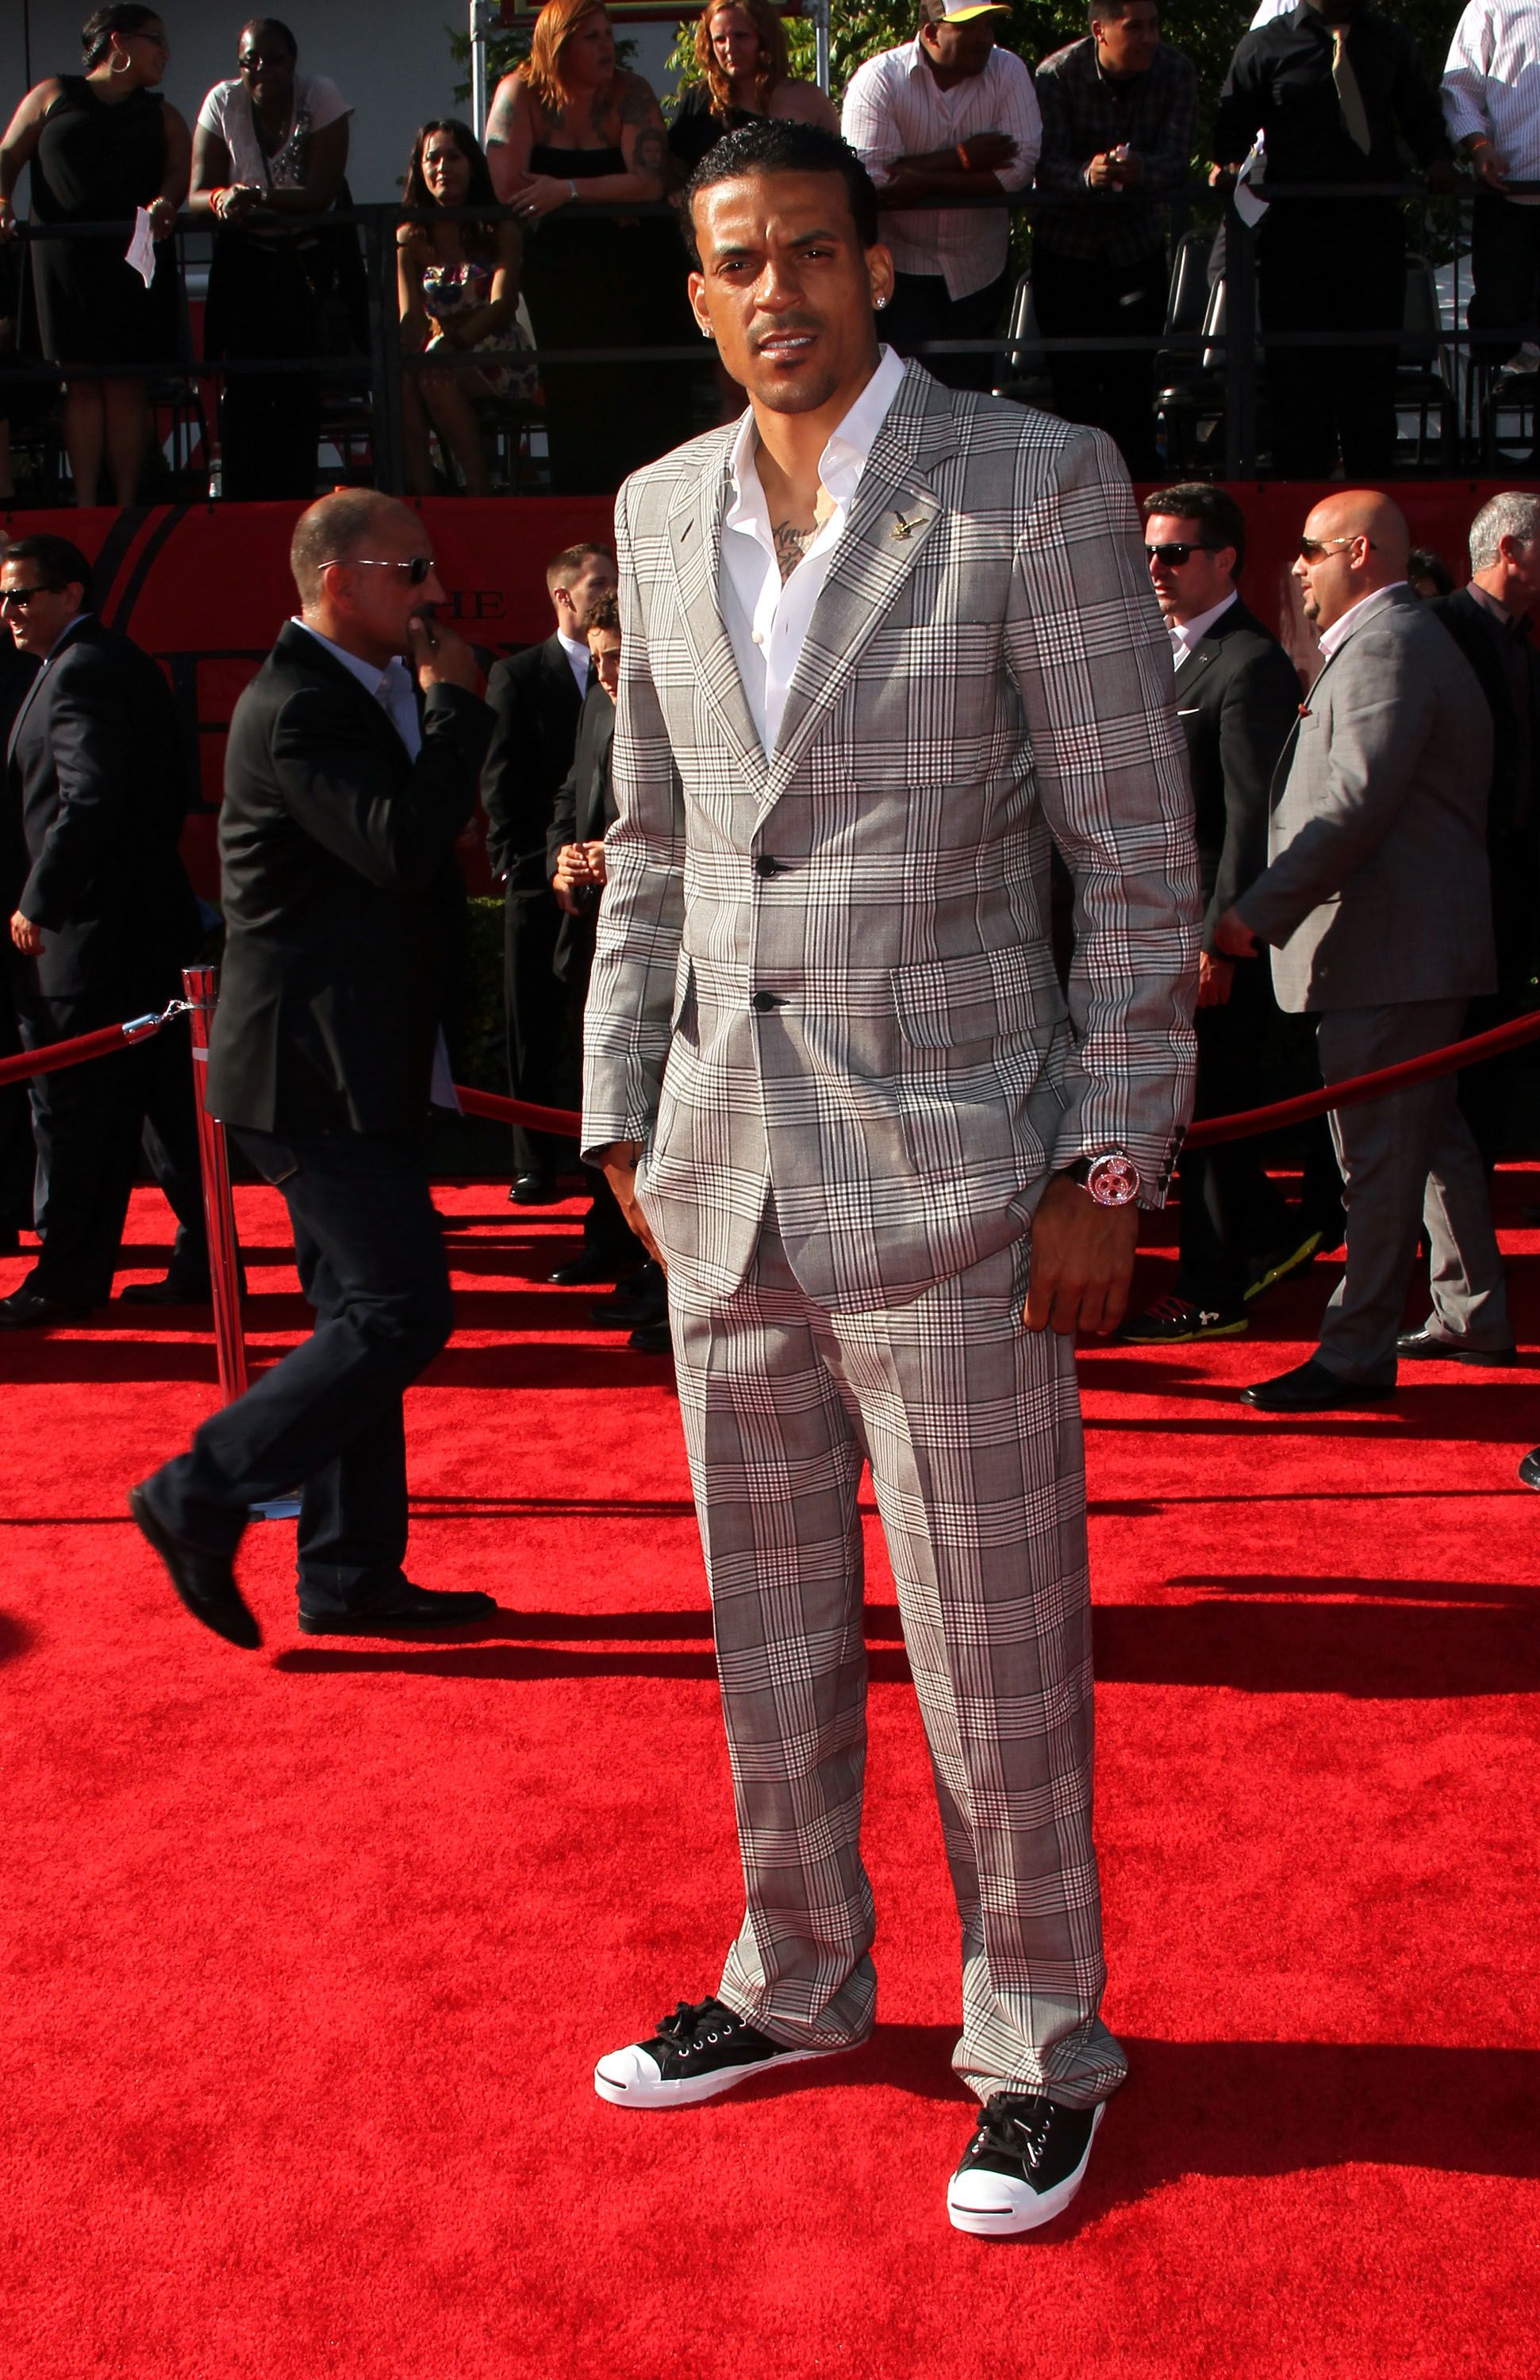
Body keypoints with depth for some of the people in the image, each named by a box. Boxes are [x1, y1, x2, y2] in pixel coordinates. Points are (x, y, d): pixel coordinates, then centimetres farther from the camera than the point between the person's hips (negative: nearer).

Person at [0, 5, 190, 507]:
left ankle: (126, 504, -3)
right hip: (64, 255, -1)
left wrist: (165, 204, -22)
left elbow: (179, 173, 1)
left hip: (136, 260, 1)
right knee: (82, 382, -3)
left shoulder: (163, 117, 18)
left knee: (128, 384, -4)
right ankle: (85, 504, -4)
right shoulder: (54, 95, 13)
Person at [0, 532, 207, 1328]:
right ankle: (204, 1259, 15)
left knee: (72, 1113, -1)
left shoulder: (79, 672, -13)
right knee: (167, 1097, 11)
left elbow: (86, 801, -23)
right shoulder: (126, 664, 16)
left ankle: (66, 1279, 7)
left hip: (85, 934, -10)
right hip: (150, 918, 10)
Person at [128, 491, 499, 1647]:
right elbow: (405, 847, -27)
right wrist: (455, 703, -18)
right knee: (402, 1311, -10)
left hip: (357, 1063, 11)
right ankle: (201, 1496, 2)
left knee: (366, 1313, 12)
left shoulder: (367, 689, 15)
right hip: (318, 1067, -11)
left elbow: (414, 845, 22)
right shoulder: (297, 708, -16)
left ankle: (352, 1573, 21)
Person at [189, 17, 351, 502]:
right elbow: (197, 194, -13)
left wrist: (258, 197, -36)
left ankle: (296, 499, 3)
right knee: (244, 384, -8)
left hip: (308, 257, -1)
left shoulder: (321, 96, -13)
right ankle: (242, 501, 0)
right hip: (244, 259, 1)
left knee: (301, 382, -8)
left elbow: (322, 194, -22)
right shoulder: (223, 102, -9)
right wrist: (222, 199, -37)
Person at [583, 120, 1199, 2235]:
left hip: (944, 1165, -5)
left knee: (994, 1641, 3)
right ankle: (796, 1985, 35)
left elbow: (1143, 855, -7)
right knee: (769, 1619, 16)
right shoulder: (662, 512, 11)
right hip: (725, 1168, 6)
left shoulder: (1037, 486, -5)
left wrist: (1112, 1166, -11)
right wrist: (622, 1110, 11)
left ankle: (1040, 2050, 23)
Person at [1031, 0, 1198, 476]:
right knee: (1073, 379, -2)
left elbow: (1176, 162, -19)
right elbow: (1047, 165, -23)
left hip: (1138, 244, 1)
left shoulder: (1176, 72, -10)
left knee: (1132, 379, -2)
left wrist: (1138, 170, -42)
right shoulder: (1056, 75, -15)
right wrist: (1088, 174, -46)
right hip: (1065, 245, -1)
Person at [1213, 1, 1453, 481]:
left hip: (1376, 226, 2)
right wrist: (1233, 166, -12)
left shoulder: (1392, 42, 15)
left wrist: (1437, 160, 0)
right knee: (1298, 367, -1)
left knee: (1373, 363, 4)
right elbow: (1231, 126, 9)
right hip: (1296, 229, -2)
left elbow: (1422, 114, 20)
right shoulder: (1264, 46, 7)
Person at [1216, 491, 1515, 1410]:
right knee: (1434, 1135, 18)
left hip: (1386, 949, -11)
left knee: (1376, 1159, -7)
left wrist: (1256, 914, -26)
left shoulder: (1383, 644, -15)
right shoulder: (1404, 638, 20)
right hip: (1421, 943, 11)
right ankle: (1476, 1316, 29)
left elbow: (1359, 802, -26)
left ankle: (1358, 1354, -1)